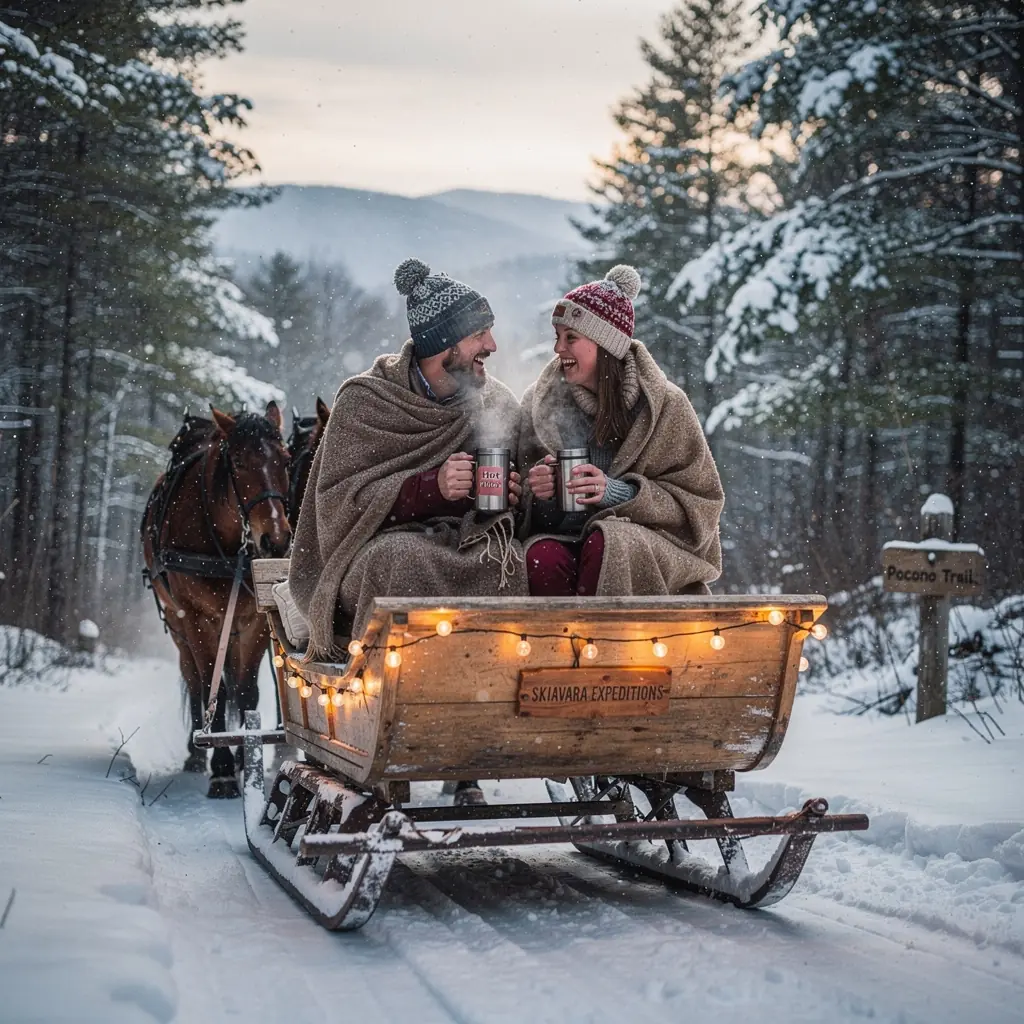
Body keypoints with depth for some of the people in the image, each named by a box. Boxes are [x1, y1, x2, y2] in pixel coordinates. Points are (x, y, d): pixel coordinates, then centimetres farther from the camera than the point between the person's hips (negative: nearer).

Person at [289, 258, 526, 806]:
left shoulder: (497, 405, 12)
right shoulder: (364, 401, 1)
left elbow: (512, 507, 20)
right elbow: (338, 502, -7)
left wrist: (515, 493, -6)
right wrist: (430, 487, -20)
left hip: (471, 545, 3)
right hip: (380, 551, -3)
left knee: (510, 565, -31)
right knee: (405, 559, -38)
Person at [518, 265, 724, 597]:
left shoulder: (663, 404, -2)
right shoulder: (542, 402, 7)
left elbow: (700, 503, -2)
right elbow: (525, 507, 14)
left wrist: (618, 493, -15)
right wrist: (538, 491, -12)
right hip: (564, 537, 2)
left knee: (605, 543, -35)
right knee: (543, 556, -32)